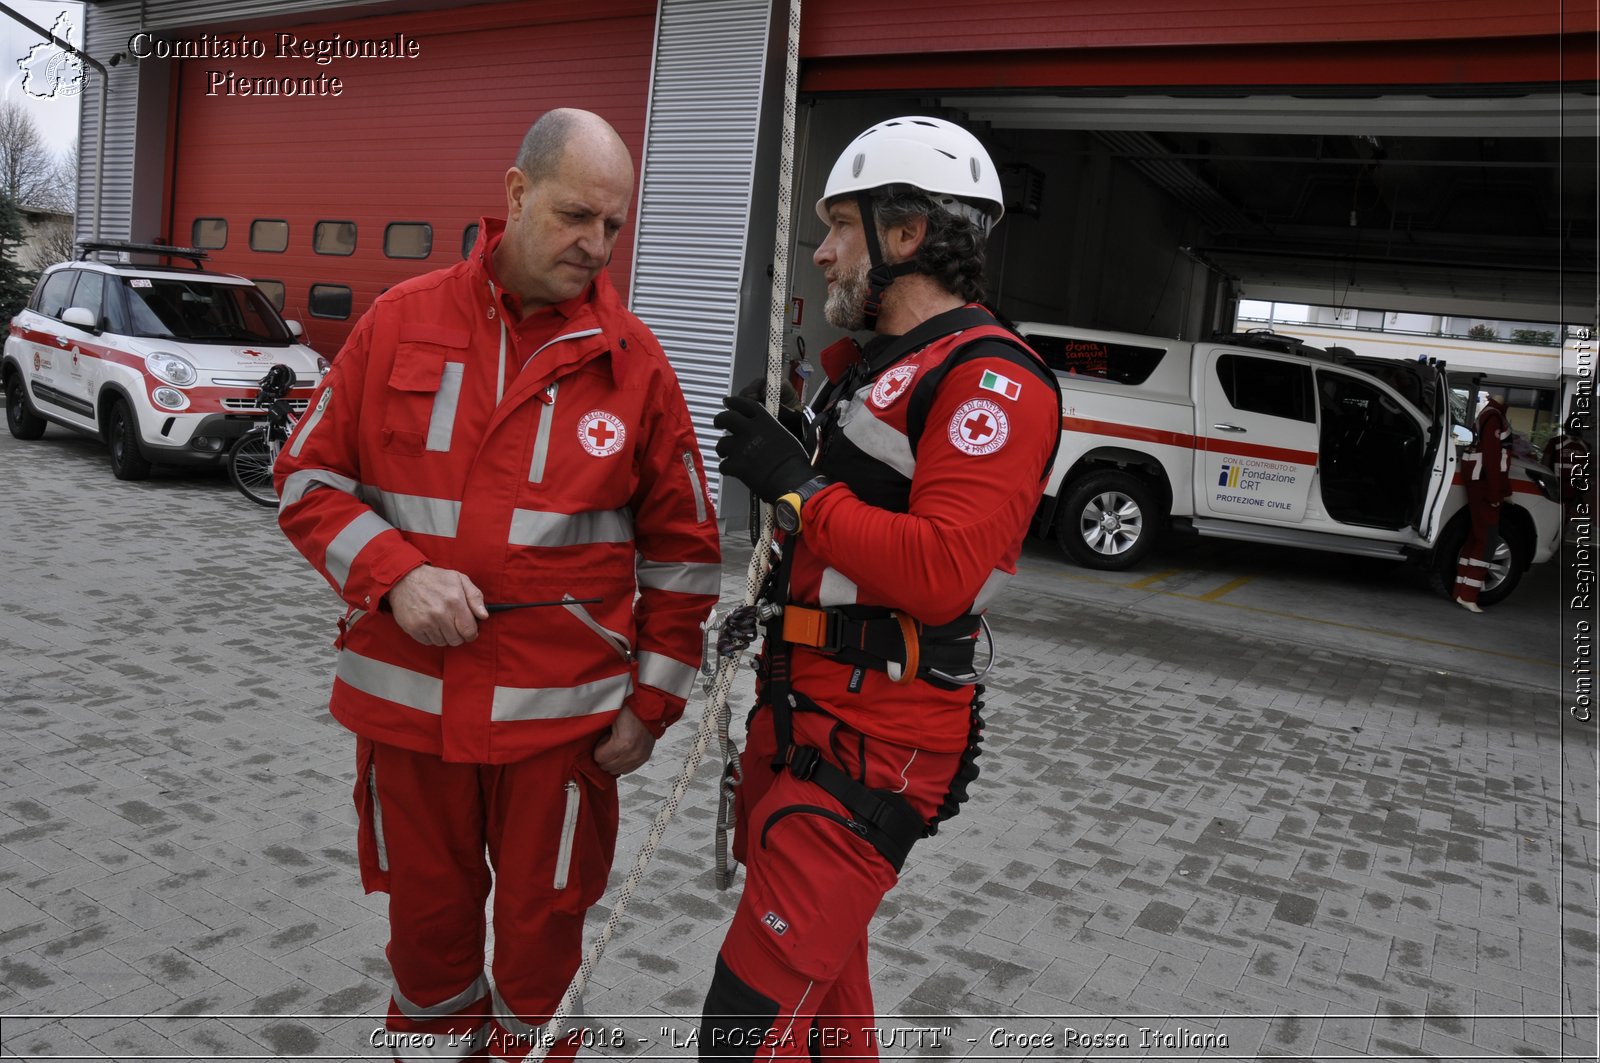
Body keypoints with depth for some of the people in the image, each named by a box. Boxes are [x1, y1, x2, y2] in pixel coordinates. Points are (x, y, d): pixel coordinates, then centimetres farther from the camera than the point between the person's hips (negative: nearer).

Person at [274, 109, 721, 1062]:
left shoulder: (634, 360, -3)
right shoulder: (401, 322, -1)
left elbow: (682, 548, 2)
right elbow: (311, 480, 4)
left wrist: (652, 701, 0)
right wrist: (394, 574, -14)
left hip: (562, 710, -1)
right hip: (405, 694, 1)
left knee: (542, 921, 14)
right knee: (426, 911, 19)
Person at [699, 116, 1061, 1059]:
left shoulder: (991, 379, -15)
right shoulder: (874, 364, 16)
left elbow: (941, 574, -27)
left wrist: (797, 487, -19)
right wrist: (773, 595, 17)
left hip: (873, 744, -10)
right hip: (800, 715, 10)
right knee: (823, 977, 23)